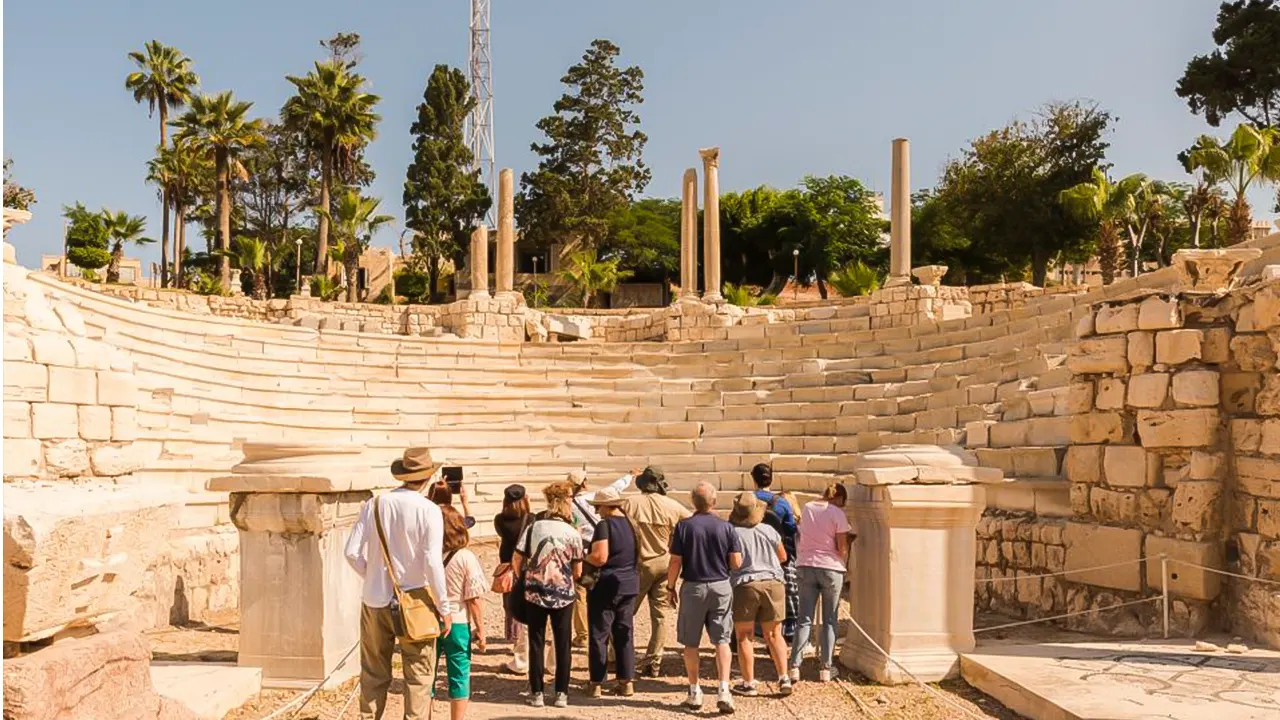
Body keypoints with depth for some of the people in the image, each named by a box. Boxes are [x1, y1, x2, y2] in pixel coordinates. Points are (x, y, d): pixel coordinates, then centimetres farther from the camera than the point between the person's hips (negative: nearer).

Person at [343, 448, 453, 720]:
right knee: (419, 676, 8)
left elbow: (352, 551, -3)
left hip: (375, 601, 4)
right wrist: (445, 607, -9)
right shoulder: (429, 510, -13)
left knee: (374, 674, 17)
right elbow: (432, 562, -18)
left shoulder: (374, 504, -3)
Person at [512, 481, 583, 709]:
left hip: (535, 593, 1)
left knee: (536, 643, 10)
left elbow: (516, 559, -3)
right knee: (563, 644, 10)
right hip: (563, 594, -1)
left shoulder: (533, 526, -3)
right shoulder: (573, 534, -6)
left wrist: (524, 579, 15)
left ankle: (537, 693, 13)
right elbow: (578, 572, -2)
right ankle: (562, 693, 13)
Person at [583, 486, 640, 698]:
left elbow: (600, 557, -22)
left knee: (599, 635, 3)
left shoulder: (604, 525, -15)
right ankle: (627, 682, 16)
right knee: (624, 633, 13)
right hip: (629, 584, 7)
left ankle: (596, 683, 8)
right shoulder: (629, 523, 7)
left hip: (606, 585, -7)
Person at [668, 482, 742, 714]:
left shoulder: (684, 527, -8)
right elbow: (737, 563, -4)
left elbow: (675, 562, -8)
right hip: (721, 586, 1)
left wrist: (670, 586, 5)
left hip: (693, 587, -1)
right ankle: (723, 689, -5)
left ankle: (694, 692, 17)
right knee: (722, 641, 7)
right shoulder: (726, 527, -4)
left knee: (691, 643, 11)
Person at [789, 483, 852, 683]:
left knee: (804, 619, 7)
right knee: (830, 621, 9)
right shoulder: (838, 514, -9)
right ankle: (825, 669, 9)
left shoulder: (807, 508, 5)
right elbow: (842, 548, -8)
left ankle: (795, 667, 0)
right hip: (831, 568, -3)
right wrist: (844, 564, 11)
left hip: (806, 566, 4)